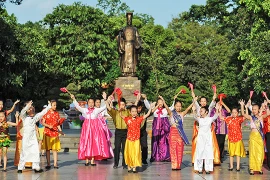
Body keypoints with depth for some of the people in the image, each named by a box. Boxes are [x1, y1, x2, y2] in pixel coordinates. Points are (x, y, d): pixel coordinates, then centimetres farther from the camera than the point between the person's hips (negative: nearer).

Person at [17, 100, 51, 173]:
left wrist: (49, 106, 8)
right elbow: (22, 112, -19)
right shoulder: (24, 117, -1)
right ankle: (20, 168, 5)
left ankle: (36, 167, 8)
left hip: (33, 138, 4)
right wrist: (27, 106, -33)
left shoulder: (35, 117, 11)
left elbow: (42, 113, 12)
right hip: (26, 138, -4)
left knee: (35, 152, 1)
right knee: (24, 153, -1)